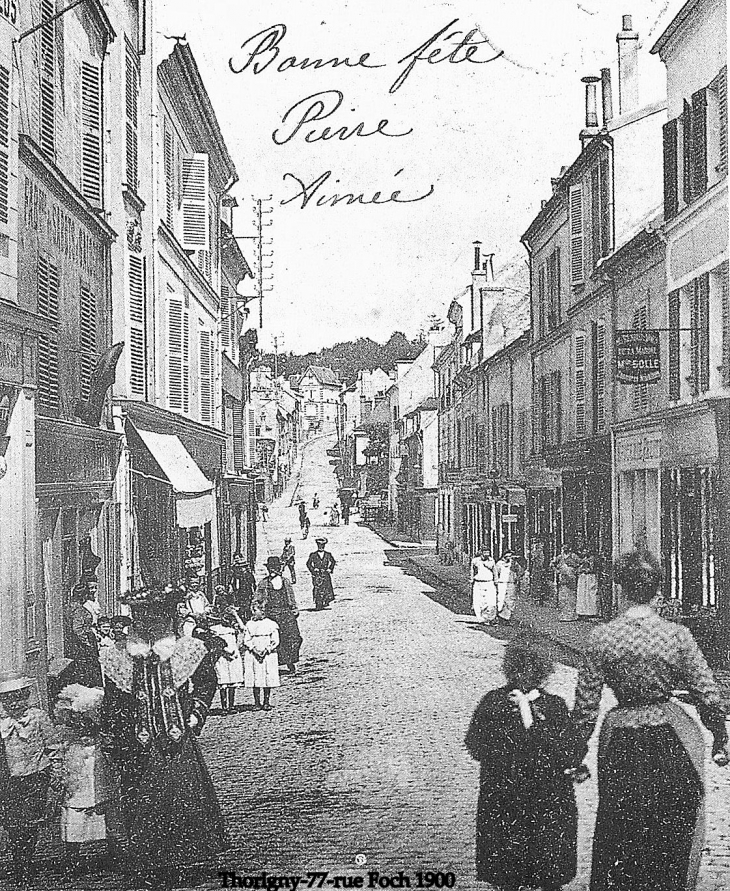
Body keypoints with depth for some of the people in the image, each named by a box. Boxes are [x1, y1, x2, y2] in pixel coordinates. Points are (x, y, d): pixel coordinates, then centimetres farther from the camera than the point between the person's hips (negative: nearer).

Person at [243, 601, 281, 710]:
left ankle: (266, 702, 6)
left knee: (268, 679, -2)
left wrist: (266, 650, -13)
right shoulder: (249, 624, 10)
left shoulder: (271, 624, 3)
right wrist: (254, 649, -10)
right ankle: (257, 703, 3)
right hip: (252, 655, 2)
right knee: (255, 680, -3)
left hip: (268, 655, -1)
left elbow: (275, 641, 1)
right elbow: (246, 641, 6)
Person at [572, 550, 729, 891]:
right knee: (675, 835, 19)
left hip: (621, 743, 1)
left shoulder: (601, 637, -9)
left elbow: (585, 704, -6)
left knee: (618, 840, 16)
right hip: (672, 740, 0)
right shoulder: (677, 635, -10)